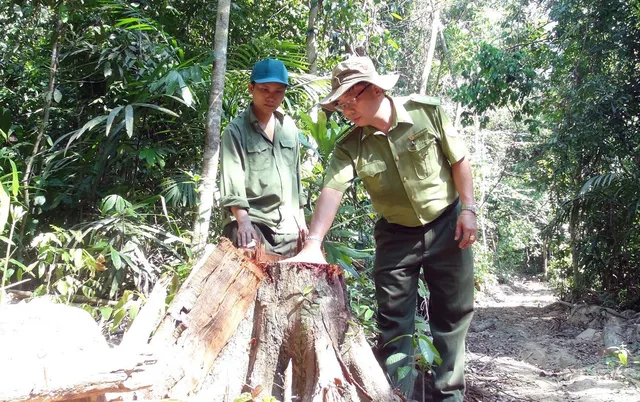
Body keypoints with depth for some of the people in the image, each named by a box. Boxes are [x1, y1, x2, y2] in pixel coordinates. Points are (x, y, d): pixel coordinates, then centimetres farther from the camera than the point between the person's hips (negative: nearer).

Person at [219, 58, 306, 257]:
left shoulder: (289, 126, 11)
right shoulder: (236, 130, -6)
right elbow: (232, 178, -16)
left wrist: (300, 218, 17)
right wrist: (243, 222, -28)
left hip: (287, 226, 6)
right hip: (252, 223, -5)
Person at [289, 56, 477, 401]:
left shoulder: (426, 111, -15)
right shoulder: (349, 147, -14)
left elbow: (458, 159, -7)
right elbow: (331, 190, -26)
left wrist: (468, 209, -10)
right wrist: (313, 243, -39)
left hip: (446, 224, 0)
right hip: (396, 234, 1)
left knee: (452, 314, 9)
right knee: (394, 321, 3)